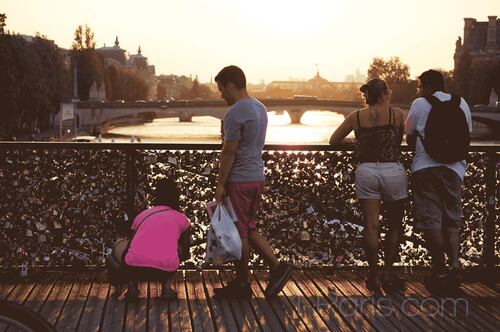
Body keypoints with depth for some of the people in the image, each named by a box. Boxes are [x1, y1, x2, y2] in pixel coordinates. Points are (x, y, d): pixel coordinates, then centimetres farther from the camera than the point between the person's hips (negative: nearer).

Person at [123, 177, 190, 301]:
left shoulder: (142, 215, 26)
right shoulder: (181, 219, 23)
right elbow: (184, 248, 43)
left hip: (135, 267, 1)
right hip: (165, 270, -1)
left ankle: (132, 286, 12)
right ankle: (166, 287, 14)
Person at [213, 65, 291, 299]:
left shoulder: (235, 113, -16)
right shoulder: (260, 108, 13)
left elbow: (229, 152, -17)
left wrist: (220, 184, -11)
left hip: (239, 181, -9)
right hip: (257, 177, 9)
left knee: (239, 232, 1)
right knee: (249, 229, 18)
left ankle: (242, 285, 9)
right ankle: (277, 266, 8)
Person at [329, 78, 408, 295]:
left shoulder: (356, 117, 4)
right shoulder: (396, 114, -2)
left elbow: (333, 141, 12)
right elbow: (400, 140, 7)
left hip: (366, 170, 2)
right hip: (393, 170, -1)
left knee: (371, 225, 2)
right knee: (395, 225, 11)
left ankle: (374, 277, 3)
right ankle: (388, 273, 12)